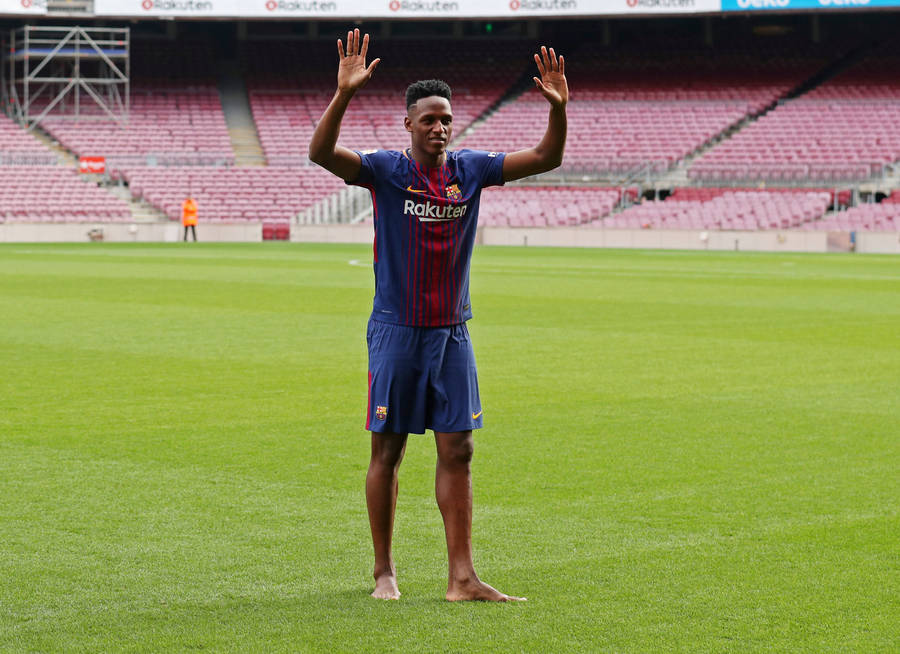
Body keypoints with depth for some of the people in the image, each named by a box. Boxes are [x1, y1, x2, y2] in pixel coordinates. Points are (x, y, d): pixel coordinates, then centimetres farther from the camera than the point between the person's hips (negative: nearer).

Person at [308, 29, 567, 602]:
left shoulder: (471, 169, 5)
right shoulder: (386, 169, -6)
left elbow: (546, 159, 3)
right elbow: (322, 153, -22)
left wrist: (558, 108, -14)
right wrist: (344, 94, -36)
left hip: (452, 331, 4)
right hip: (396, 332, -4)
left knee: (457, 452, 1)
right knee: (388, 451, 3)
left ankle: (461, 577, 3)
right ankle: (384, 571, 16)